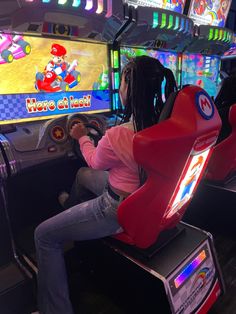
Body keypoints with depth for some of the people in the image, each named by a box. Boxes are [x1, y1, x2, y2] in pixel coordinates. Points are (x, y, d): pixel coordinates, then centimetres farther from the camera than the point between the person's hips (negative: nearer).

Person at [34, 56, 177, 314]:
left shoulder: (117, 136, -30)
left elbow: (95, 162, -7)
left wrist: (82, 137, 12)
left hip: (119, 212, -8)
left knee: (44, 236, 7)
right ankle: (71, 204, 61)